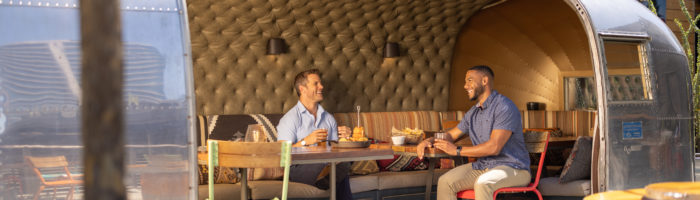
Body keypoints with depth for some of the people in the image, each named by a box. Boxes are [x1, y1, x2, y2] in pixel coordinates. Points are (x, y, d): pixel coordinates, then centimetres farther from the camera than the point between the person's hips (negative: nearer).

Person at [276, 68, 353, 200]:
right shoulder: (290, 119, 1)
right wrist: (306, 141, -21)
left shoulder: (328, 118, 21)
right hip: (299, 168, -6)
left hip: (325, 168, 6)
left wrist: (343, 138, 0)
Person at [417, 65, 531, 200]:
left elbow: (494, 147, -23)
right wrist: (429, 141, 3)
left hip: (513, 168, -8)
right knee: (445, 182, -11)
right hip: (482, 166, 8)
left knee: (482, 183, -37)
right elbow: (451, 134, 26)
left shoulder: (505, 107, -15)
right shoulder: (473, 113, 13)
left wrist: (457, 151, -17)